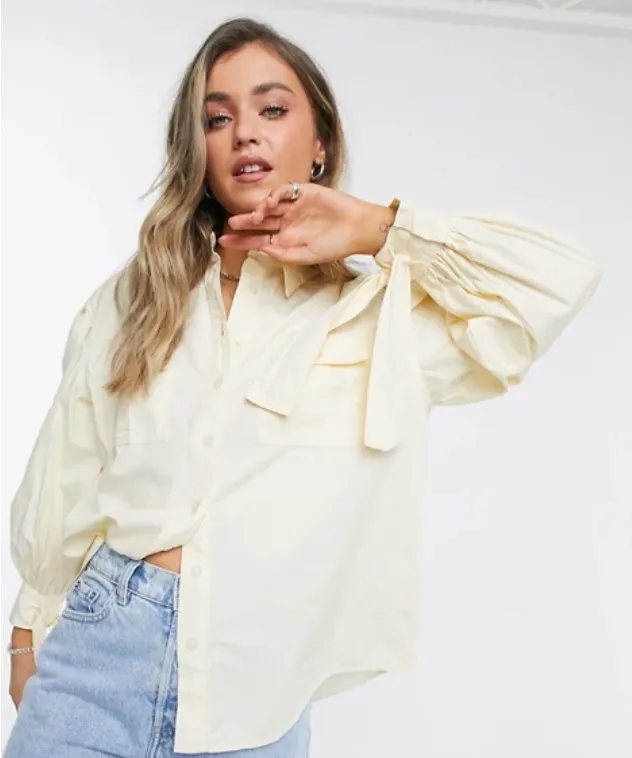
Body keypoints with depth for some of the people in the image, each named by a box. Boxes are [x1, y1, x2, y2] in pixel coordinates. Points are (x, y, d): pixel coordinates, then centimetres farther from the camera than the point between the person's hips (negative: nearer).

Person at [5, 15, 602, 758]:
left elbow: (562, 280, -8)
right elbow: (65, 474, 12)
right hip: (100, 642, 2)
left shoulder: (377, 315, 1)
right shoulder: (129, 303, 8)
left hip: (254, 688, -1)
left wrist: (377, 229, -6)